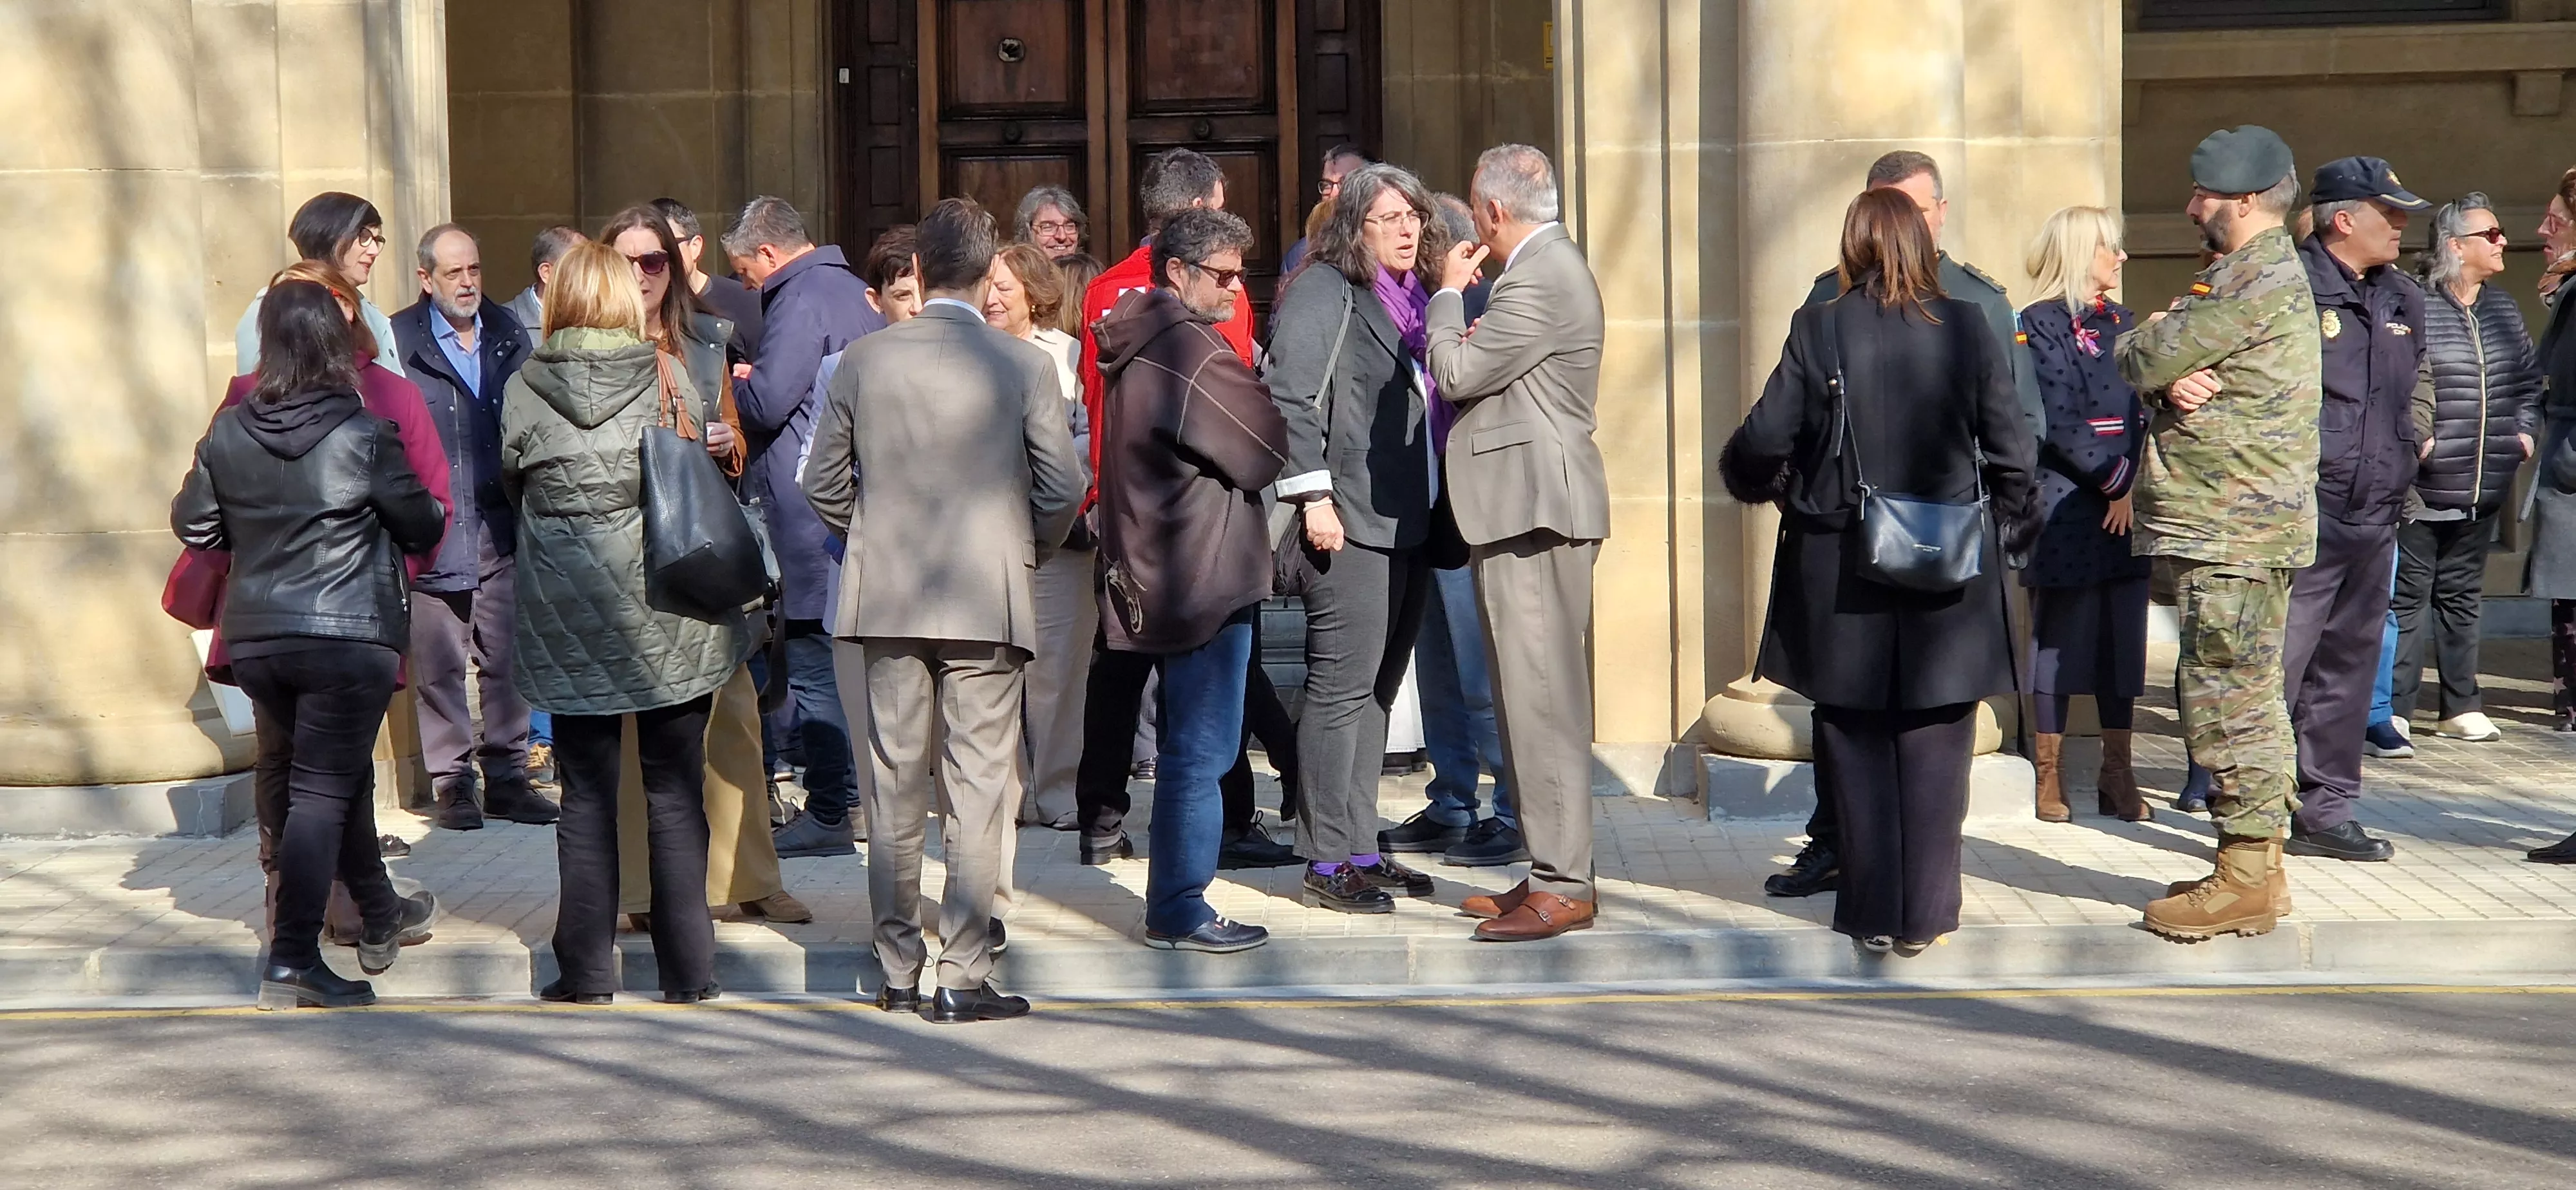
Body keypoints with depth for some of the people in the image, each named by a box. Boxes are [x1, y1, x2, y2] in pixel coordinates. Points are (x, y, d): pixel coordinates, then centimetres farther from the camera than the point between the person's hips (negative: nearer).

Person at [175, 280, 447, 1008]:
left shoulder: (227, 435, 0)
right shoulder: (365, 436, -12)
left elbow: (193, 525, 11)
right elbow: (423, 528, -2)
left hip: (256, 639, 5)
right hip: (350, 638, -5)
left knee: (342, 777, 21)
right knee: (324, 791, -2)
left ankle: (381, 919, 36)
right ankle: (292, 962, -7)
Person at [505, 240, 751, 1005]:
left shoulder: (524, 391, -3)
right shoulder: (668, 382, -4)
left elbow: (512, 485, 8)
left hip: (568, 620, 1)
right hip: (668, 614, 0)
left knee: (585, 796, 7)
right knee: (675, 795, 6)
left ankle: (585, 971, 8)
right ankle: (686, 970, 9)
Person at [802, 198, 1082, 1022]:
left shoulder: (864, 360, 0)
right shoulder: (1025, 367, -7)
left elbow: (823, 483, 6)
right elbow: (1062, 493, -5)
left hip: (886, 600, 3)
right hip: (989, 600, -3)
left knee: (893, 784, 11)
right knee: (978, 789, 1)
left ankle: (898, 971, 18)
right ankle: (962, 977, -1)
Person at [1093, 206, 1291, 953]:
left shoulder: (1138, 345, 14)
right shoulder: (1192, 352, -17)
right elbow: (1274, 450, -13)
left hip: (1154, 575, 10)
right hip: (1203, 576, -10)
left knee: (1189, 748, 16)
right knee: (1199, 750, -5)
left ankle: (1175, 904, 20)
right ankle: (1179, 911, -1)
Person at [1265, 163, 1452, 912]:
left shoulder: (1413, 298, 18)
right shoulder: (1325, 291, -7)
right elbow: (1291, 397, -14)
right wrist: (1312, 496, -19)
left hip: (1409, 525, 9)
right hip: (1349, 525, -9)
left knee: (1377, 689, 12)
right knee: (1341, 688, -6)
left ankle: (1361, 850, 19)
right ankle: (1329, 861, -1)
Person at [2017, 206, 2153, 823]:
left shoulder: (2123, 323, 16)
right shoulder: (2041, 324, -5)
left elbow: (2144, 412, 12)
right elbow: (2061, 424, -12)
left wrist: (2136, 485, -3)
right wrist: (2116, 480, -11)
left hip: (2127, 505, 6)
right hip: (2067, 506, -6)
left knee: (2124, 638, 6)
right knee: (2060, 637, -1)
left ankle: (2118, 777, 12)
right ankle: (2049, 777, 6)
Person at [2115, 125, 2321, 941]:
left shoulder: (2263, 278, -15)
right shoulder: (2246, 275, 19)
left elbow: (2140, 361, -17)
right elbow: (2152, 370, 13)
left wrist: (2141, 348, 6)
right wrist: (2173, 381, -10)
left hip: (2234, 531, -11)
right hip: (2235, 527, 11)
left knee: (2226, 694, -8)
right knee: (2247, 696, 14)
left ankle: (2245, 881, -4)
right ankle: (2257, 864, 21)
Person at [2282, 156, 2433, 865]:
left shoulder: (2403, 298, 15)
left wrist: (2412, 439, 18)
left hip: (2375, 515, 8)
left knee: (2349, 666, 12)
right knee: (2275, 664, -8)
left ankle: (2327, 811, 21)